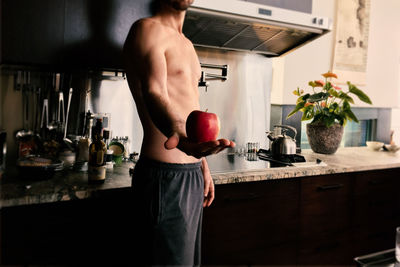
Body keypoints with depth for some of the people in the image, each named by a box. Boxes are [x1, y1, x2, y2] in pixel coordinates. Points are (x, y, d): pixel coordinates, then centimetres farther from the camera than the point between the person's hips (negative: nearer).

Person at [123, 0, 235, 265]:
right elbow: (154, 94, -25)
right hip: (165, 175, -9)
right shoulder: (147, 28, -8)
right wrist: (177, 134, -46)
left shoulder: (187, 44, 19)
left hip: (193, 173, 9)